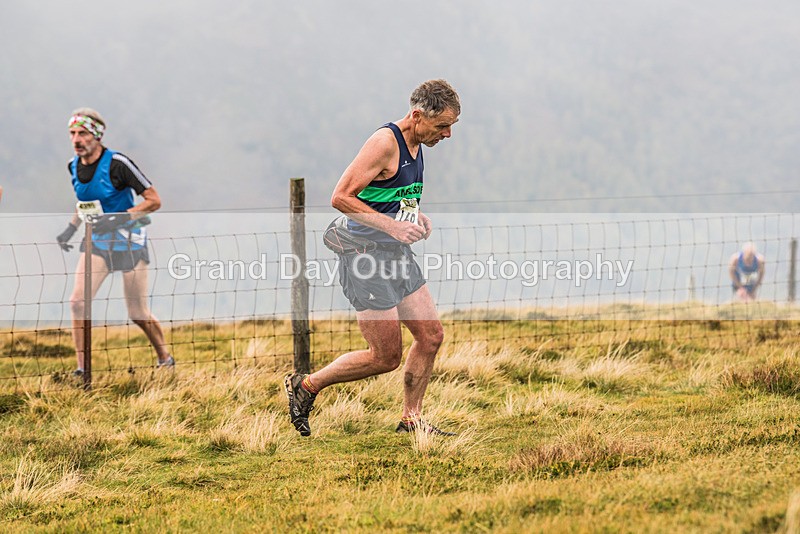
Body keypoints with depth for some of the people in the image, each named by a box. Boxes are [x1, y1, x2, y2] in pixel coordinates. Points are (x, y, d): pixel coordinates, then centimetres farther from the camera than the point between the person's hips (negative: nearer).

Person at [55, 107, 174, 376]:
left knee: (138, 313, -1)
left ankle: (165, 359, 24)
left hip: (130, 242, -5)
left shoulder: (117, 163, -20)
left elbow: (154, 201, -18)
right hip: (97, 242, 5)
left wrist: (117, 219, -27)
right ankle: (82, 368, -5)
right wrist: (72, 228, 6)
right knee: (77, 301, -12)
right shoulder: (73, 166, 1)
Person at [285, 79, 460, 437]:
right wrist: (391, 226, -24)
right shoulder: (385, 142, -18)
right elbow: (340, 197, -21)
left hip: (396, 253, 9)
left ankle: (411, 418, 18)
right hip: (365, 256, -9)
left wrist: (415, 216, 7)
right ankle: (305, 386, 11)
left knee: (431, 335, 5)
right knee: (386, 356, -5)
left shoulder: (416, 146, 11)